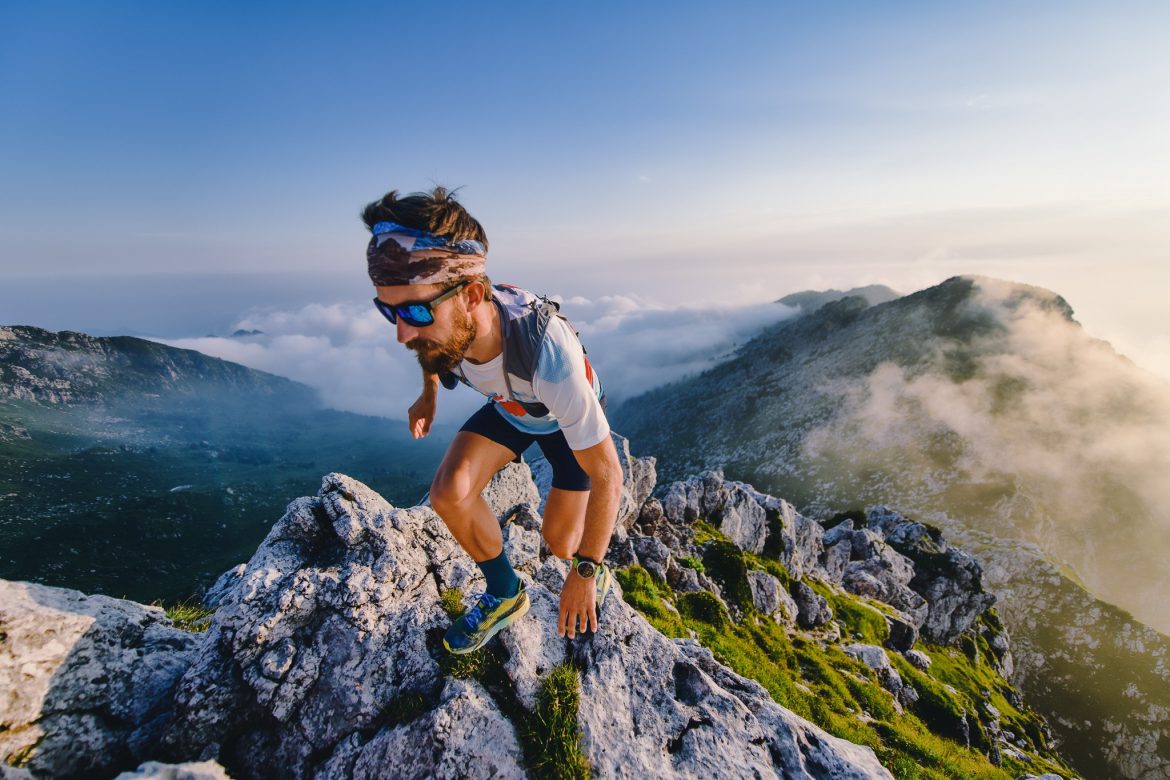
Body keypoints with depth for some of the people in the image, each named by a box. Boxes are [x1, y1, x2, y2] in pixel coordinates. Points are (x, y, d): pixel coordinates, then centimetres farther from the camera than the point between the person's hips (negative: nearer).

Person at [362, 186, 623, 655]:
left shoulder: (548, 352, -46)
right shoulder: (437, 319, -30)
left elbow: (606, 474, -35)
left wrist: (585, 572, -26)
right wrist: (428, 394, 5)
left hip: (567, 418, -4)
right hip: (508, 408, 4)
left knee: (559, 544, -5)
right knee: (449, 493, -17)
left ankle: (594, 560, 33)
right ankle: (504, 594, 8)